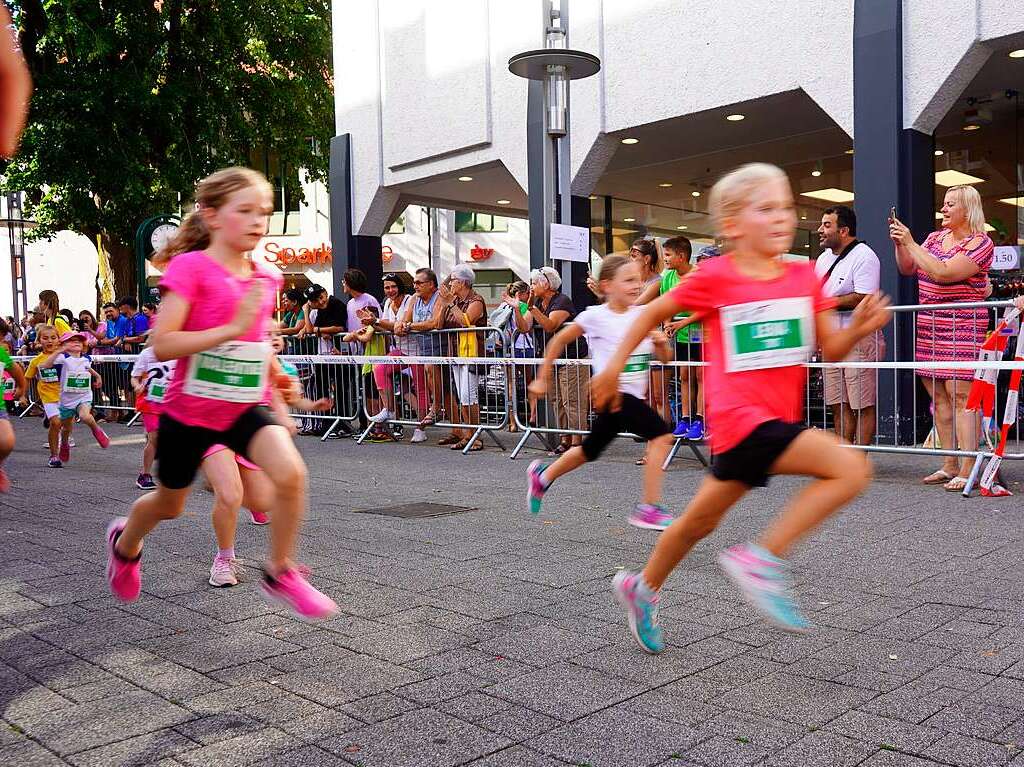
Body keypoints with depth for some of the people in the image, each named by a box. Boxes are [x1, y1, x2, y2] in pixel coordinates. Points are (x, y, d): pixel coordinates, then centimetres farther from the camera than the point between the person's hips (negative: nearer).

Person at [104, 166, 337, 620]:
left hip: (245, 407, 3)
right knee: (169, 504, 17)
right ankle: (124, 545, 53)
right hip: (189, 410, -3)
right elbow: (162, 345, -24)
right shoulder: (190, 267, -16)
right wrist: (232, 329, -31)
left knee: (290, 472, -23)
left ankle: (279, 574, -3)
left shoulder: (265, 279, 2)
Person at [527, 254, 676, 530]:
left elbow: (665, 358, 7)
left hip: (634, 395, 6)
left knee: (590, 450, 20)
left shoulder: (642, 315, 3)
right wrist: (542, 378, 8)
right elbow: (559, 340, 4)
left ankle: (542, 475, 44)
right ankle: (649, 508, -16)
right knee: (662, 435, -22)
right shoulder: (595, 316, -10)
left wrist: (661, 343, -15)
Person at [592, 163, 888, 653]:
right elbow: (653, 313, 5)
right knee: (851, 469, -21)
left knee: (702, 521, 19)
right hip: (741, 417, -6)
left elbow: (831, 350, 7)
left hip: (777, 420, 6)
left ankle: (641, 588, 40)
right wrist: (614, 367, 8)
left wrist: (860, 327, -13)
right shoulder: (714, 277, -8)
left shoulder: (805, 276, 6)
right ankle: (762, 559, -12)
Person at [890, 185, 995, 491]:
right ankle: (950, 466, 15)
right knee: (938, 396, 8)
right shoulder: (935, 237, 16)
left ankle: (968, 470, -10)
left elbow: (943, 273, -20)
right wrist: (899, 243, 1)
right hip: (929, 327, 7)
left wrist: (910, 242, -16)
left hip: (961, 326, -7)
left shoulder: (980, 243, -7)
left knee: (960, 394, -11)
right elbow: (907, 269, 16)